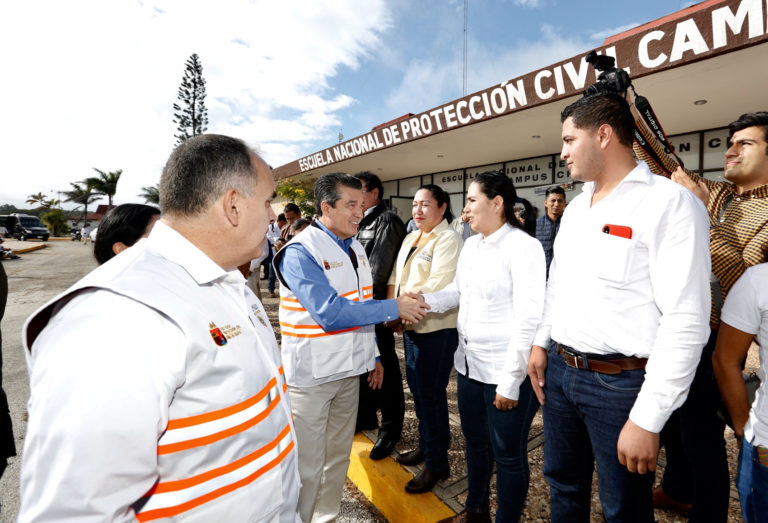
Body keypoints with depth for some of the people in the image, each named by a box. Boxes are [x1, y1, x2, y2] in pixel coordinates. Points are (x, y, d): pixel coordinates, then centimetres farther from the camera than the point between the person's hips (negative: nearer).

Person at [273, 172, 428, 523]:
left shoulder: (354, 248, 9)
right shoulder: (300, 251, -17)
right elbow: (330, 312, -26)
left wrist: (373, 355, 18)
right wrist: (395, 308, -20)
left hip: (349, 370, 7)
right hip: (311, 374, -7)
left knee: (338, 457, 20)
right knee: (307, 467, 5)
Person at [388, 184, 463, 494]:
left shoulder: (448, 240, -13)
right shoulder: (411, 238, 14)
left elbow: (437, 287, -22)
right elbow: (395, 276, 11)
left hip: (436, 329, -8)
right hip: (411, 327, 8)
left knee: (430, 393, 3)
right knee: (417, 387, 19)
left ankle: (437, 463, 23)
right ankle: (425, 446, 40)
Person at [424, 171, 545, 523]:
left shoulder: (523, 247, -15)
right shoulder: (470, 246, 7)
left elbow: (529, 320, -18)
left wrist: (510, 382, -18)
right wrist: (425, 301, -3)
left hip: (506, 372, -7)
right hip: (469, 363, 7)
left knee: (507, 454, 12)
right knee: (475, 442, 23)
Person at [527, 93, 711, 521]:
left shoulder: (670, 204, -14)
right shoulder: (577, 206, 10)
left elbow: (686, 322, -19)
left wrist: (648, 420, -19)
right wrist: (542, 342, 14)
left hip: (619, 381, -6)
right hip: (559, 370, 7)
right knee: (564, 486, 23)